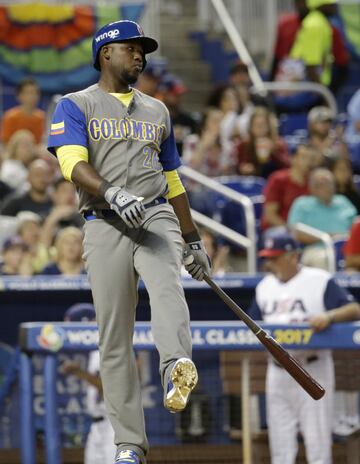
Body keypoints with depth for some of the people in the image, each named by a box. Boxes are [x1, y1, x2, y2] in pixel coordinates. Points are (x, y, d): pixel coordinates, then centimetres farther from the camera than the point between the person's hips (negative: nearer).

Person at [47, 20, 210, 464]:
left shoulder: (156, 111, 23)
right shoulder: (75, 106, 7)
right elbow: (73, 163, -10)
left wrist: (192, 238, 28)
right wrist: (112, 193, -28)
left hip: (157, 218, 2)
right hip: (105, 226, -2)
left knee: (167, 285, -31)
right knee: (114, 336, -4)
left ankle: (177, 371, -56)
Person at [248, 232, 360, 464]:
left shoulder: (320, 281, -6)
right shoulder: (265, 286, 13)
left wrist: (329, 316, -30)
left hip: (312, 369, -6)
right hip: (278, 373, 6)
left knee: (318, 444, -6)